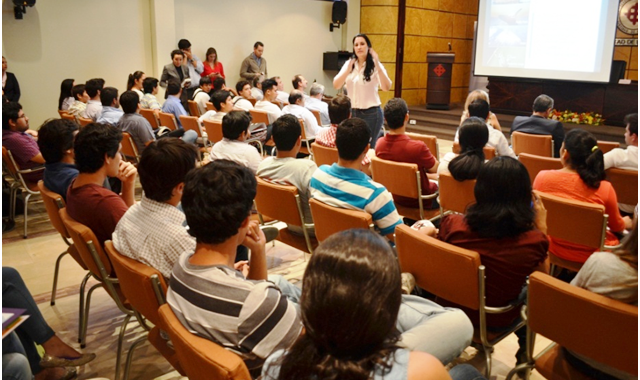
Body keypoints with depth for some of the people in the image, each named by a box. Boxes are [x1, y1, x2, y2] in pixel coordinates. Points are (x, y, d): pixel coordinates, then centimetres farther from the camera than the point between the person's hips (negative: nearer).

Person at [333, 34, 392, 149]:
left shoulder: (375, 65, -6)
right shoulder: (349, 64, 7)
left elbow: (386, 88, -21)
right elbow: (336, 85, -5)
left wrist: (377, 65, -29)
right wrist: (348, 70, -20)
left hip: (371, 113, -4)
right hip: (352, 112, 4)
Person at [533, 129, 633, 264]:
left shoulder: (542, 177, -19)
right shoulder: (604, 188, -25)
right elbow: (617, 226, -5)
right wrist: (626, 223, 21)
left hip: (556, 248, 3)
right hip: (591, 255, -3)